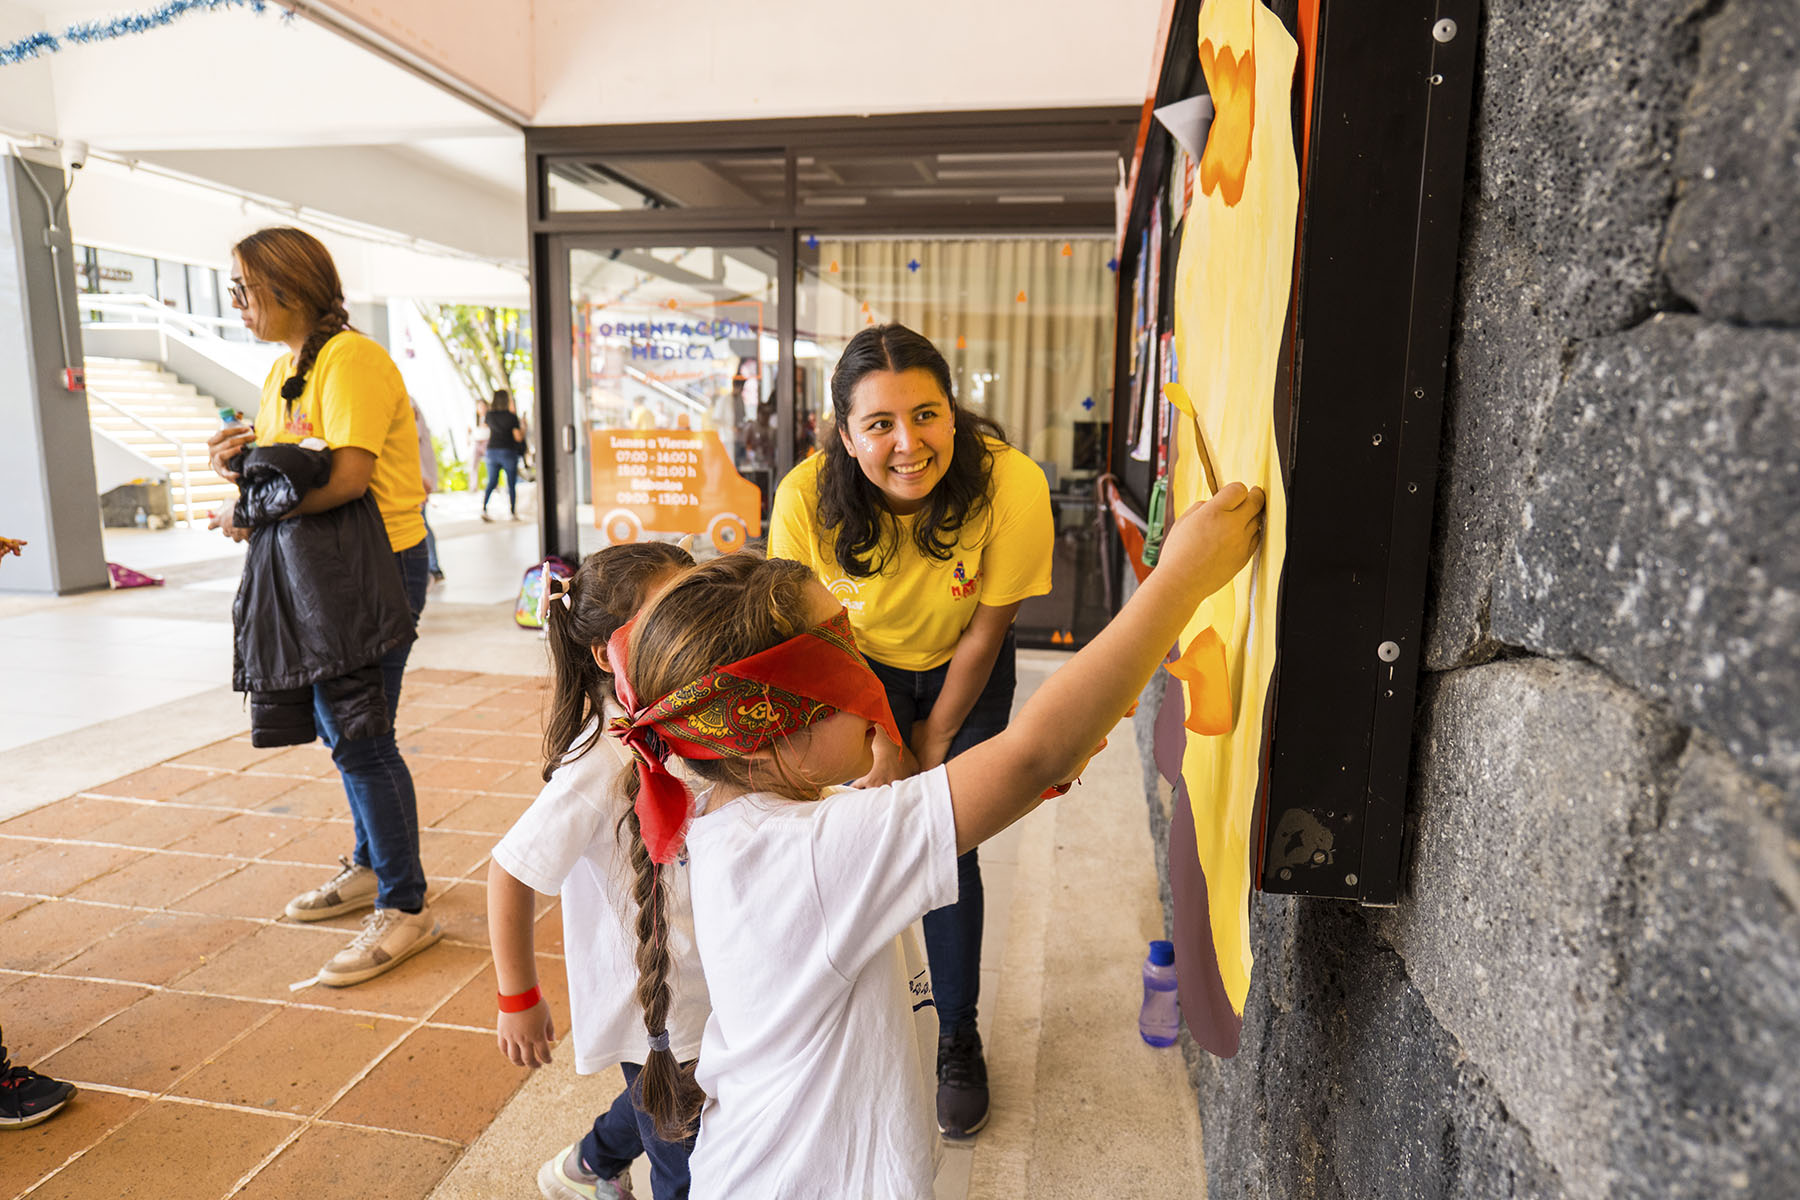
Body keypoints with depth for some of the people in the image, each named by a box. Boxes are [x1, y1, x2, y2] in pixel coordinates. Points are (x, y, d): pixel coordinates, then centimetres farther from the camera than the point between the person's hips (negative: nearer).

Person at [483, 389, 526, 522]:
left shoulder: (490, 415, 2)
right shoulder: (511, 416, -10)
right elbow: (518, 437, -11)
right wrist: (523, 432, 11)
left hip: (492, 451, 3)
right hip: (508, 452, -3)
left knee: (491, 482, 8)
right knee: (511, 484, 7)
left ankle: (484, 508, -9)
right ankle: (513, 513, 10)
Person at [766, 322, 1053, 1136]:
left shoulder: (1011, 486, -33)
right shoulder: (807, 497, -29)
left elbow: (985, 632, -18)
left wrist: (935, 740, -7)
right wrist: (880, 744, -9)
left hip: (964, 672, -1)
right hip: (862, 669, 1)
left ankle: (957, 1041, 23)